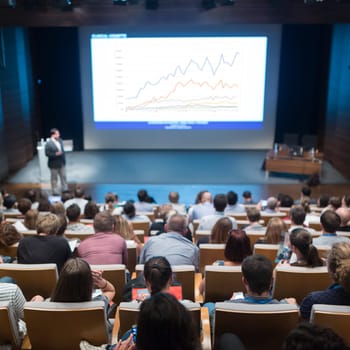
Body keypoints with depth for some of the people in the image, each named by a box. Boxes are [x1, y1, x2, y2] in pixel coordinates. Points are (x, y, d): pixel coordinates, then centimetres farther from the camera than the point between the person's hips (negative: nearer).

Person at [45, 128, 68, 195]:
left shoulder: (60, 140, 2)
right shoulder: (48, 143, -18)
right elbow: (47, 154, -18)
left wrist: (64, 159, 11)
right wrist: (56, 154, -29)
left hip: (62, 163, 6)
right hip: (54, 164, -6)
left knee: (63, 177, 15)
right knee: (54, 178, 7)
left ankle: (65, 189, 29)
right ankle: (55, 192, 18)